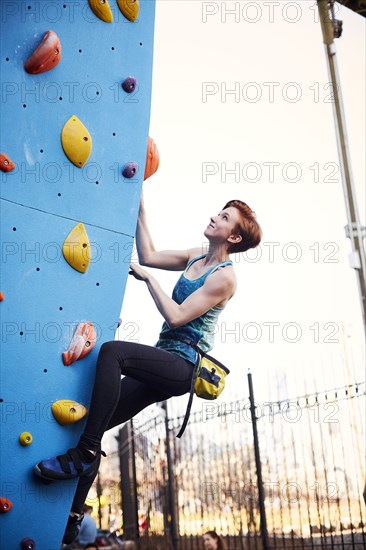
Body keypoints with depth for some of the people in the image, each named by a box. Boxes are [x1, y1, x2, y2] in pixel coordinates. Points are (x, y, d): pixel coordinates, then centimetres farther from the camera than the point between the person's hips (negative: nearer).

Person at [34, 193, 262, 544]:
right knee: (94, 421, 1)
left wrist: (147, 278, -8)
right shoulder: (196, 257, 16)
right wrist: (139, 208, 15)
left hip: (183, 366, -8)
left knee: (112, 351, -33)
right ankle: (72, 517, 8)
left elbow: (177, 316, -15)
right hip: (163, 366, 9)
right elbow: (148, 255, 17)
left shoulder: (224, 276, -9)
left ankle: (84, 455, -30)